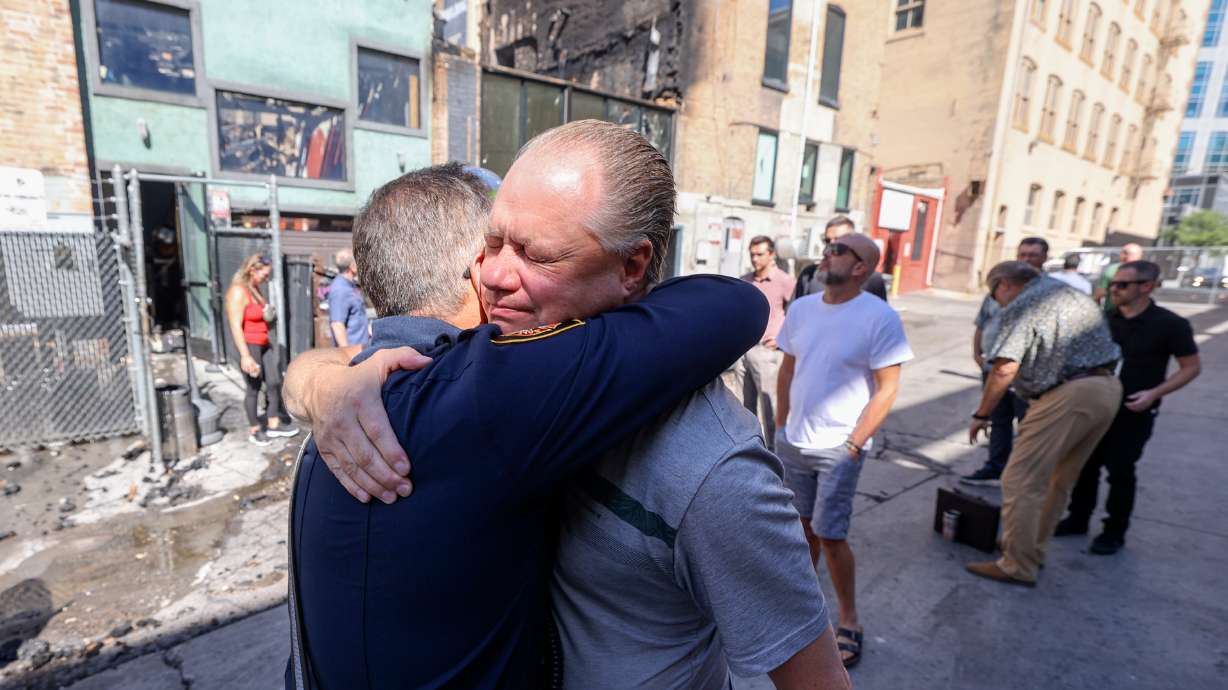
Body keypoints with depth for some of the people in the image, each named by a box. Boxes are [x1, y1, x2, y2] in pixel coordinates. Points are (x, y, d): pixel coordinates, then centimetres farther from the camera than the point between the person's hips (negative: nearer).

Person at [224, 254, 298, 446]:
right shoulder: (238, 291, -17)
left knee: (275, 382, 10)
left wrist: (268, 315, 9)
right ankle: (255, 431, 17)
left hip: (264, 344, 9)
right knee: (254, 388, 2)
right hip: (249, 345, -9)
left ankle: (273, 424, 22)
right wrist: (245, 356, -25)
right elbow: (235, 326, -22)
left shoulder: (255, 288, 10)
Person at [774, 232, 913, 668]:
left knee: (830, 535, 1)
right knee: (805, 523, 17)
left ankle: (849, 621, 23)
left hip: (838, 447, -5)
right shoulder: (801, 308, 2)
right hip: (793, 441, 5)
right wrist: (780, 425, 9)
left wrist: (853, 444, -13)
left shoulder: (880, 317, -13)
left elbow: (887, 389, -11)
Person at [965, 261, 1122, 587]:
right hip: (1108, 388, 10)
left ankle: (1018, 567, 3)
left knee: (1021, 482, -3)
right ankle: (1032, 549, 31)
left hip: (1068, 394, -10)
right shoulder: (1075, 294, 22)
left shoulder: (1023, 304, -5)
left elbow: (1006, 368, -16)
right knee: (1059, 480, 19)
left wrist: (981, 414, -9)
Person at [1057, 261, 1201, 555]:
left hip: (1134, 413, -4)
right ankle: (1078, 519, 23)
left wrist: (1154, 393, -18)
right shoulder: (1106, 320, 4)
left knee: (1120, 471, 1)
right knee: (1085, 465, 9)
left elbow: (1191, 368, -5)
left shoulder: (1170, 324, -10)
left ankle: (1114, 532, 17)